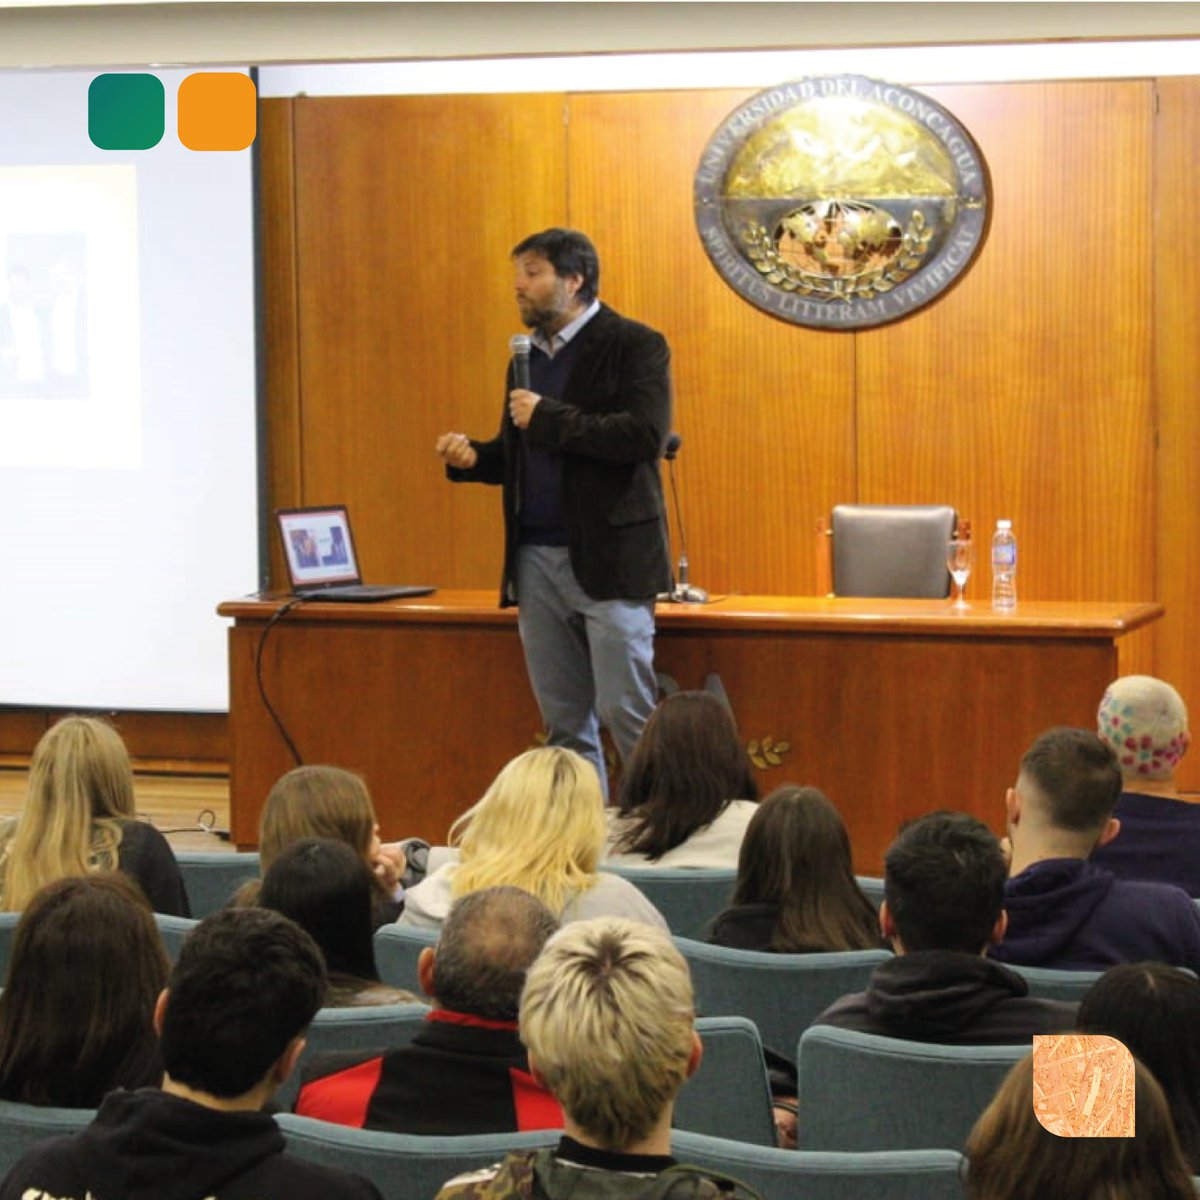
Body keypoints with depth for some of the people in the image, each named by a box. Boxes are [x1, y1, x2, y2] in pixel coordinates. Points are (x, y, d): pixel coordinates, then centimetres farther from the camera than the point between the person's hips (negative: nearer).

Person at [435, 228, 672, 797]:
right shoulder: (528, 355, 16)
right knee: (564, 724, 10)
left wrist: (548, 418, -17)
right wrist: (474, 457, 2)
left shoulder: (635, 345, -6)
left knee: (626, 713, -7)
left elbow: (646, 435, -19)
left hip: (609, 559, -7)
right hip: (536, 560, 7)